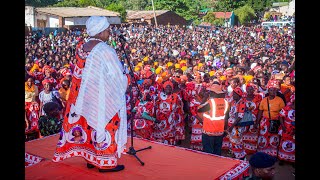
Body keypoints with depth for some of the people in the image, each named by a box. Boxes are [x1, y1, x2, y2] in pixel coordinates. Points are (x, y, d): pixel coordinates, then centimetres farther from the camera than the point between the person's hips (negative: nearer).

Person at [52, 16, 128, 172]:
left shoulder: (81, 47, 3)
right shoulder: (106, 51, -19)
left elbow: (81, 72, 10)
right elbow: (119, 76, -14)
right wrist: (123, 84, 4)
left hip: (84, 95, 7)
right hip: (103, 97, -7)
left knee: (90, 122, 16)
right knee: (104, 125, 3)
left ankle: (90, 158, 28)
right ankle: (105, 162, 14)